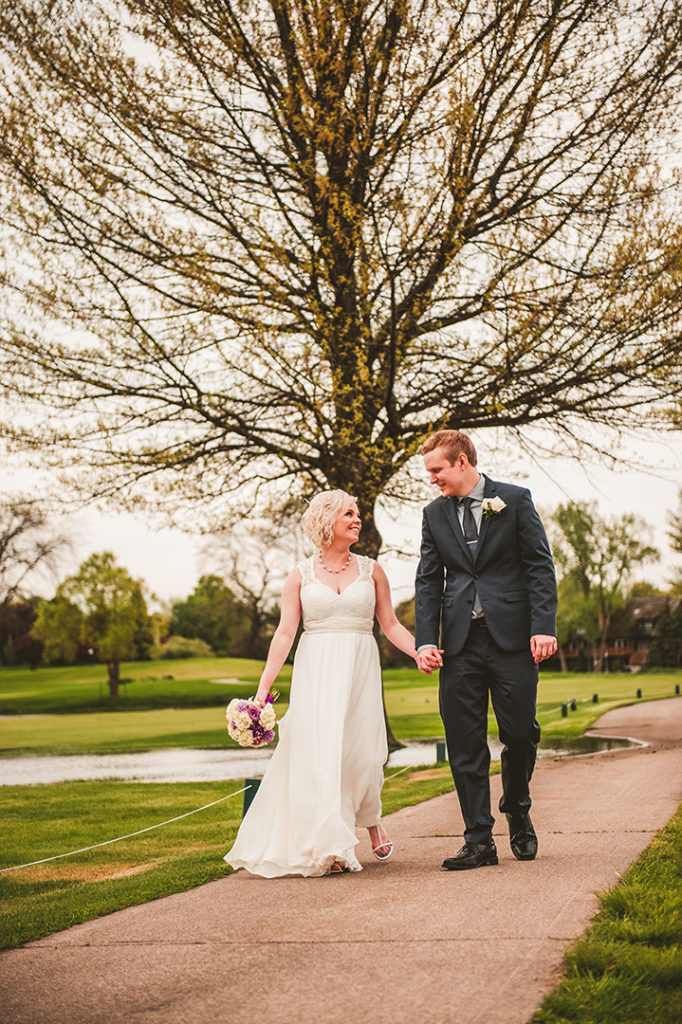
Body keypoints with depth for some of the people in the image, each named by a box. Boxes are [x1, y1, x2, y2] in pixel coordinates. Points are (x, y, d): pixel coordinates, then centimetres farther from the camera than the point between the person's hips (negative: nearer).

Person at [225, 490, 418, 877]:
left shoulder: (371, 569, 8)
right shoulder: (301, 575, 4)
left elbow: (391, 624, 9)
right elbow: (285, 632, 1)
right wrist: (264, 686, -6)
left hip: (359, 670, 1)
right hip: (316, 671, -1)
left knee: (360, 751, -3)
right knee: (317, 750, -9)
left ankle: (371, 818, 29)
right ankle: (329, 848, -1)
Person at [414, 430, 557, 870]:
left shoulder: (515, 500, 3)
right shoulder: (435, 513, 12)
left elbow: (541, 566, -1)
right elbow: (428, 582, 10)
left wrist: (544, 627, -11)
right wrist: (426, 641, -1)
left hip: (512, 636, -3)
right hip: (460, 643, 3)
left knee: (521, 734, 1)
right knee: (464, 744, 0)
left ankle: (517, 810, 28)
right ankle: (479, 840, 6)